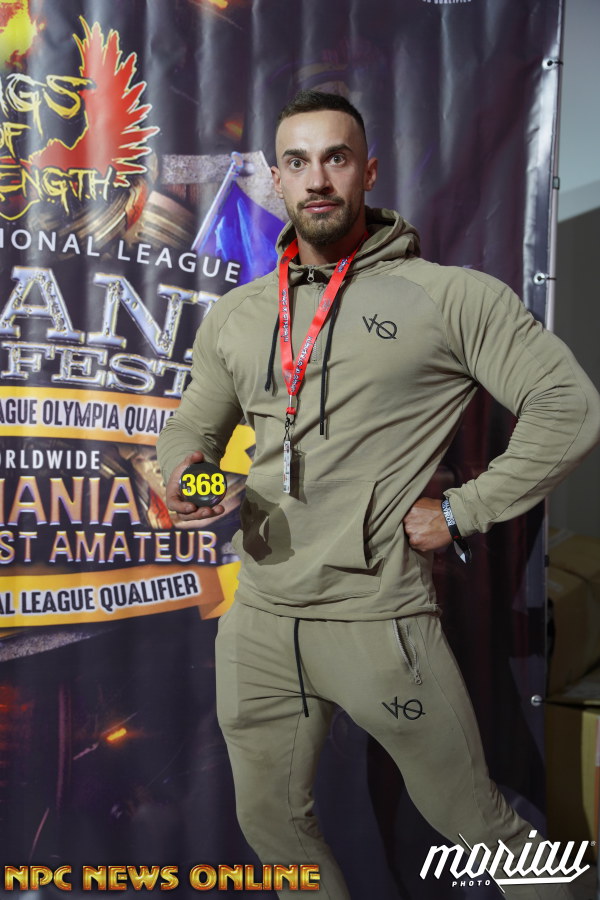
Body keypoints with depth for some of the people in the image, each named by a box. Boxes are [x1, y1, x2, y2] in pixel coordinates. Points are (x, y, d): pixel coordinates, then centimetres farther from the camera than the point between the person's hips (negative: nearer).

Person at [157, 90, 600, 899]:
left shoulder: (448, 297, -7)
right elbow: (192, 425, 20)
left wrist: (462, 511, -10)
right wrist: (186, 473, -3)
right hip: (259, 624, 5)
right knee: (270, 821, 19)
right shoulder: (236, 315, 9)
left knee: (477, 825, 8)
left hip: (379, 621, -5)